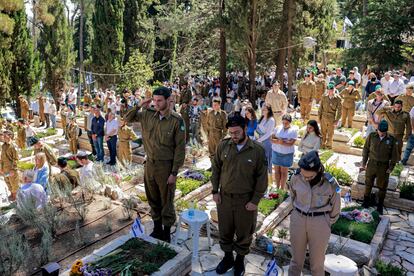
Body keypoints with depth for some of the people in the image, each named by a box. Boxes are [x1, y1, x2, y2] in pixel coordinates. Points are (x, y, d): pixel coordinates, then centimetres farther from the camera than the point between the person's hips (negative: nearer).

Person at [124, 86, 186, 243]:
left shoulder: (176, 121, -14)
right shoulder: (148, 115, 0)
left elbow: (180, 148, -13)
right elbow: (127, 119, 11)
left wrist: (174, 172, -14)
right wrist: (139, 106, -5)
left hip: (166, 166, -5)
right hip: (150, 164, 5)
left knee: (166, 201, 8)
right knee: (153, 200, 18)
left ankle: (166, 234, 26)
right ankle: (157, 229, 37)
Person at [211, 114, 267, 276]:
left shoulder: (258, 150, -12)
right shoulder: (223, 145, -5)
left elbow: (262, 177, -7)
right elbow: (216, 169, 5)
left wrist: (255, 201, -8)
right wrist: (215, 191, 1)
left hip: (246, 200, -2)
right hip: (224, 197, 2)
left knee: (244, 233, 14)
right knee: (225, 231, 16)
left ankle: (240, 261, 38)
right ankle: (227, 258, 40)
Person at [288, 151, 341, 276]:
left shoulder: (330, 183, -18)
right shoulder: (296, 178, -12)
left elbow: (335, 208, -2)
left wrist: (327, 224, 7)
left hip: (320, 223, -2)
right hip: (298, 220, 2)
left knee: (317, 261, 12)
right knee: (296, 257, 16)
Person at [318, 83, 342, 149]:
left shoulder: (337, 98, -7)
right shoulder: (324, 97, 0)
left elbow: (339, 110, -4)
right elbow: (321, 107, 6)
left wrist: (337, 120, -7)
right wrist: (319, 117, 4)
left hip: (332, 119, -2)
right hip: (323, 118, 2)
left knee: (330, 133, 8)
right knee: (323, 132, 10)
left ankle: (329, 145, 23)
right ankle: (322, 144, 24)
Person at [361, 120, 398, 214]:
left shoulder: (392, 140, -10)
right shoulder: (371, 136, -8)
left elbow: (394, 155, -1)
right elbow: (366, 150, 0)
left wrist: (391, 167, -4)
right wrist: (363, 163, 1)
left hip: (384, 166, -1)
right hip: (371, 164, 1)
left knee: (382, 186, 11)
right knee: (368, 183, 16)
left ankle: (380, 205, 29)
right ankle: (366, 200, 37)